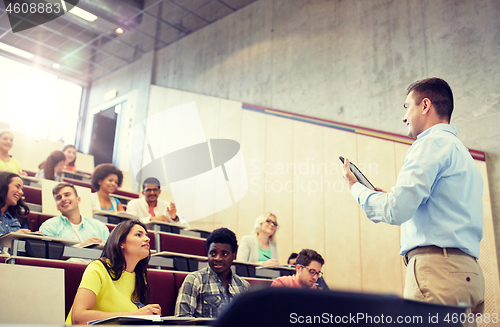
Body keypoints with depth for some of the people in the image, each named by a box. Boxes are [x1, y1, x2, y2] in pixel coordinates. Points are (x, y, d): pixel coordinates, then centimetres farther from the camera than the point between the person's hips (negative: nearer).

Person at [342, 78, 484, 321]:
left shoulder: (432, 142, -6)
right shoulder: (462, 151, 25)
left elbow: (395, 211, -15)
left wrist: (356, 187, 2)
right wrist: (392, 198, 25)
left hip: (437, 268, -10)